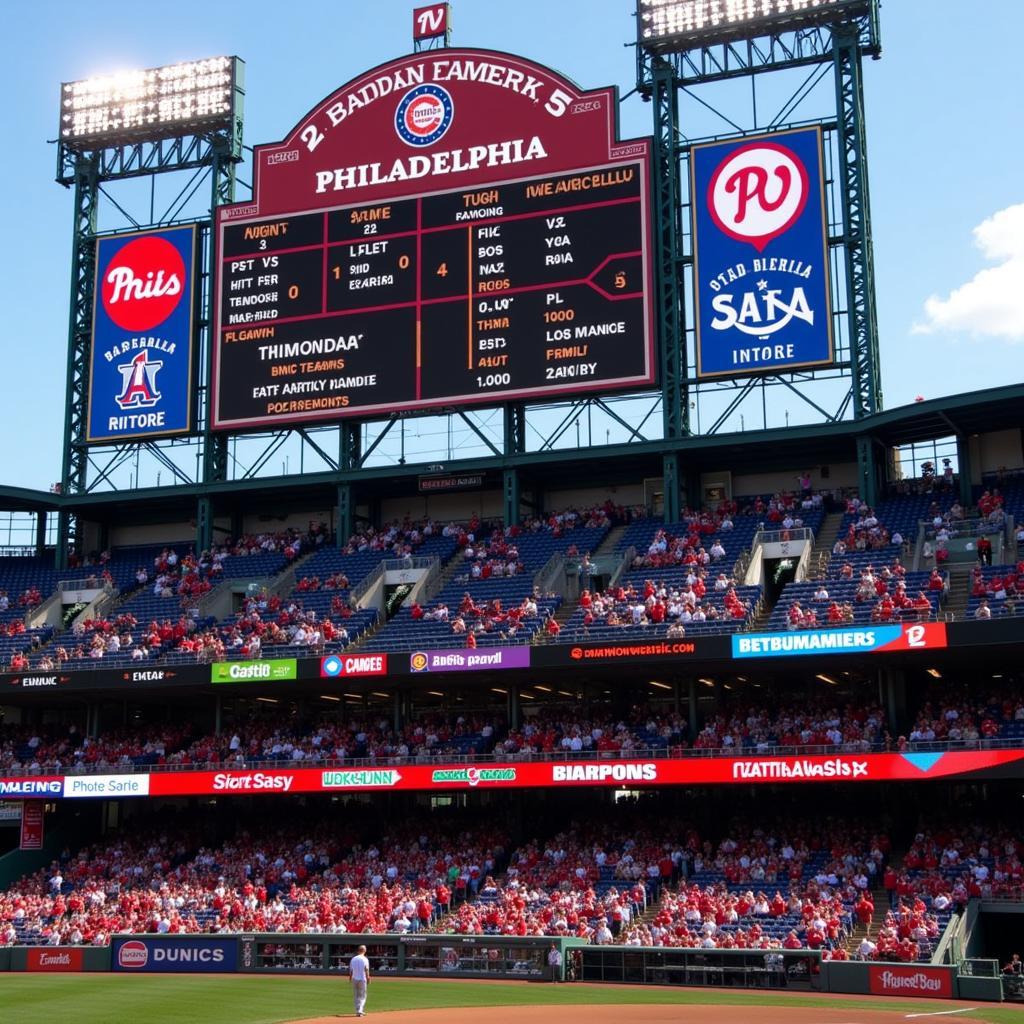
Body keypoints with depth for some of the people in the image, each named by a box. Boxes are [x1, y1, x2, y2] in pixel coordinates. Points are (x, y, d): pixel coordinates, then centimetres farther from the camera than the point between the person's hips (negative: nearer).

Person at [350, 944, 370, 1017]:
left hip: (354, 979, 4)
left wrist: (350, 979, 15)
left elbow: (350, 971, 7)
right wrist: (368, 979, -4)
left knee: (356, 996, 13)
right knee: (362, 996, 2)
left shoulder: (353, 959, 4)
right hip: (362, 979, -4)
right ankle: (360, 1010, -13)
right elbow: (367, 971, -10)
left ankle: (358, 1011, 14)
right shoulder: (365, 959, -8)